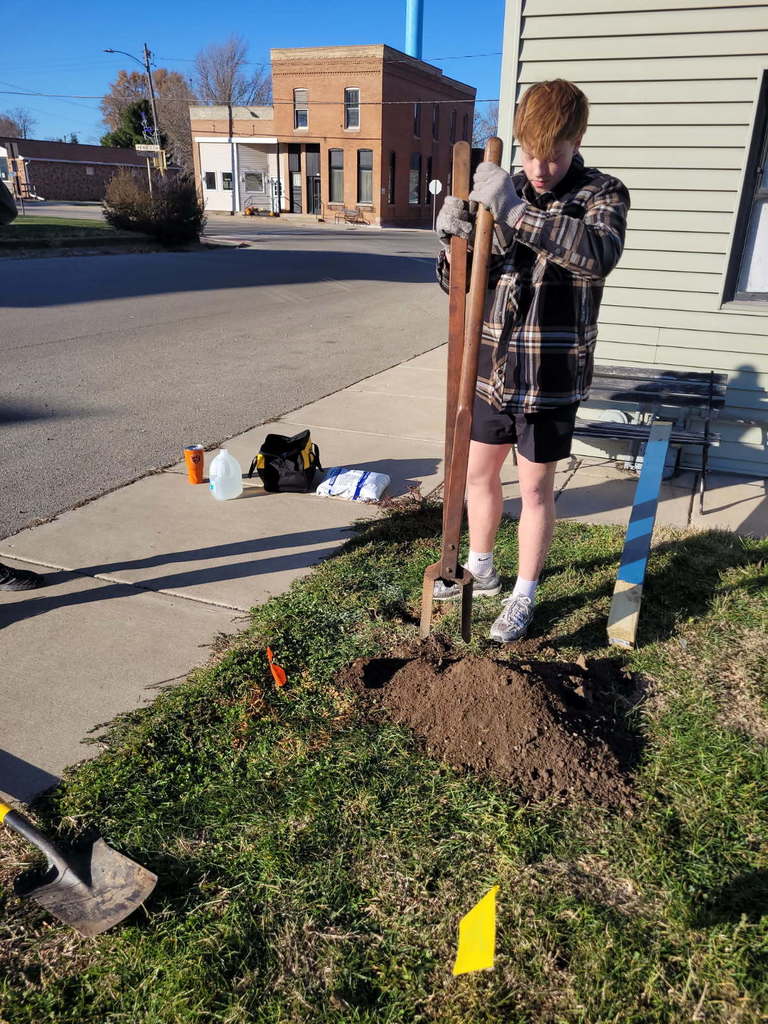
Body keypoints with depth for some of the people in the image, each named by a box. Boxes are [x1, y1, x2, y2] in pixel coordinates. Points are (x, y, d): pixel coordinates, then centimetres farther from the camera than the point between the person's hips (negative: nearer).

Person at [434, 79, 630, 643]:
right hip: (493, 368, 5)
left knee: (536, 488, 6)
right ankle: (481, 568, 39)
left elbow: (602, 252, -30)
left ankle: (524, 596, 25)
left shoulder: (603, 194, -7)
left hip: (551, 377, -5)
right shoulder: (504, 195, 6)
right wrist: (454, 241, -16)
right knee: (479, 471, 16)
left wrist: (517, 212, -37)